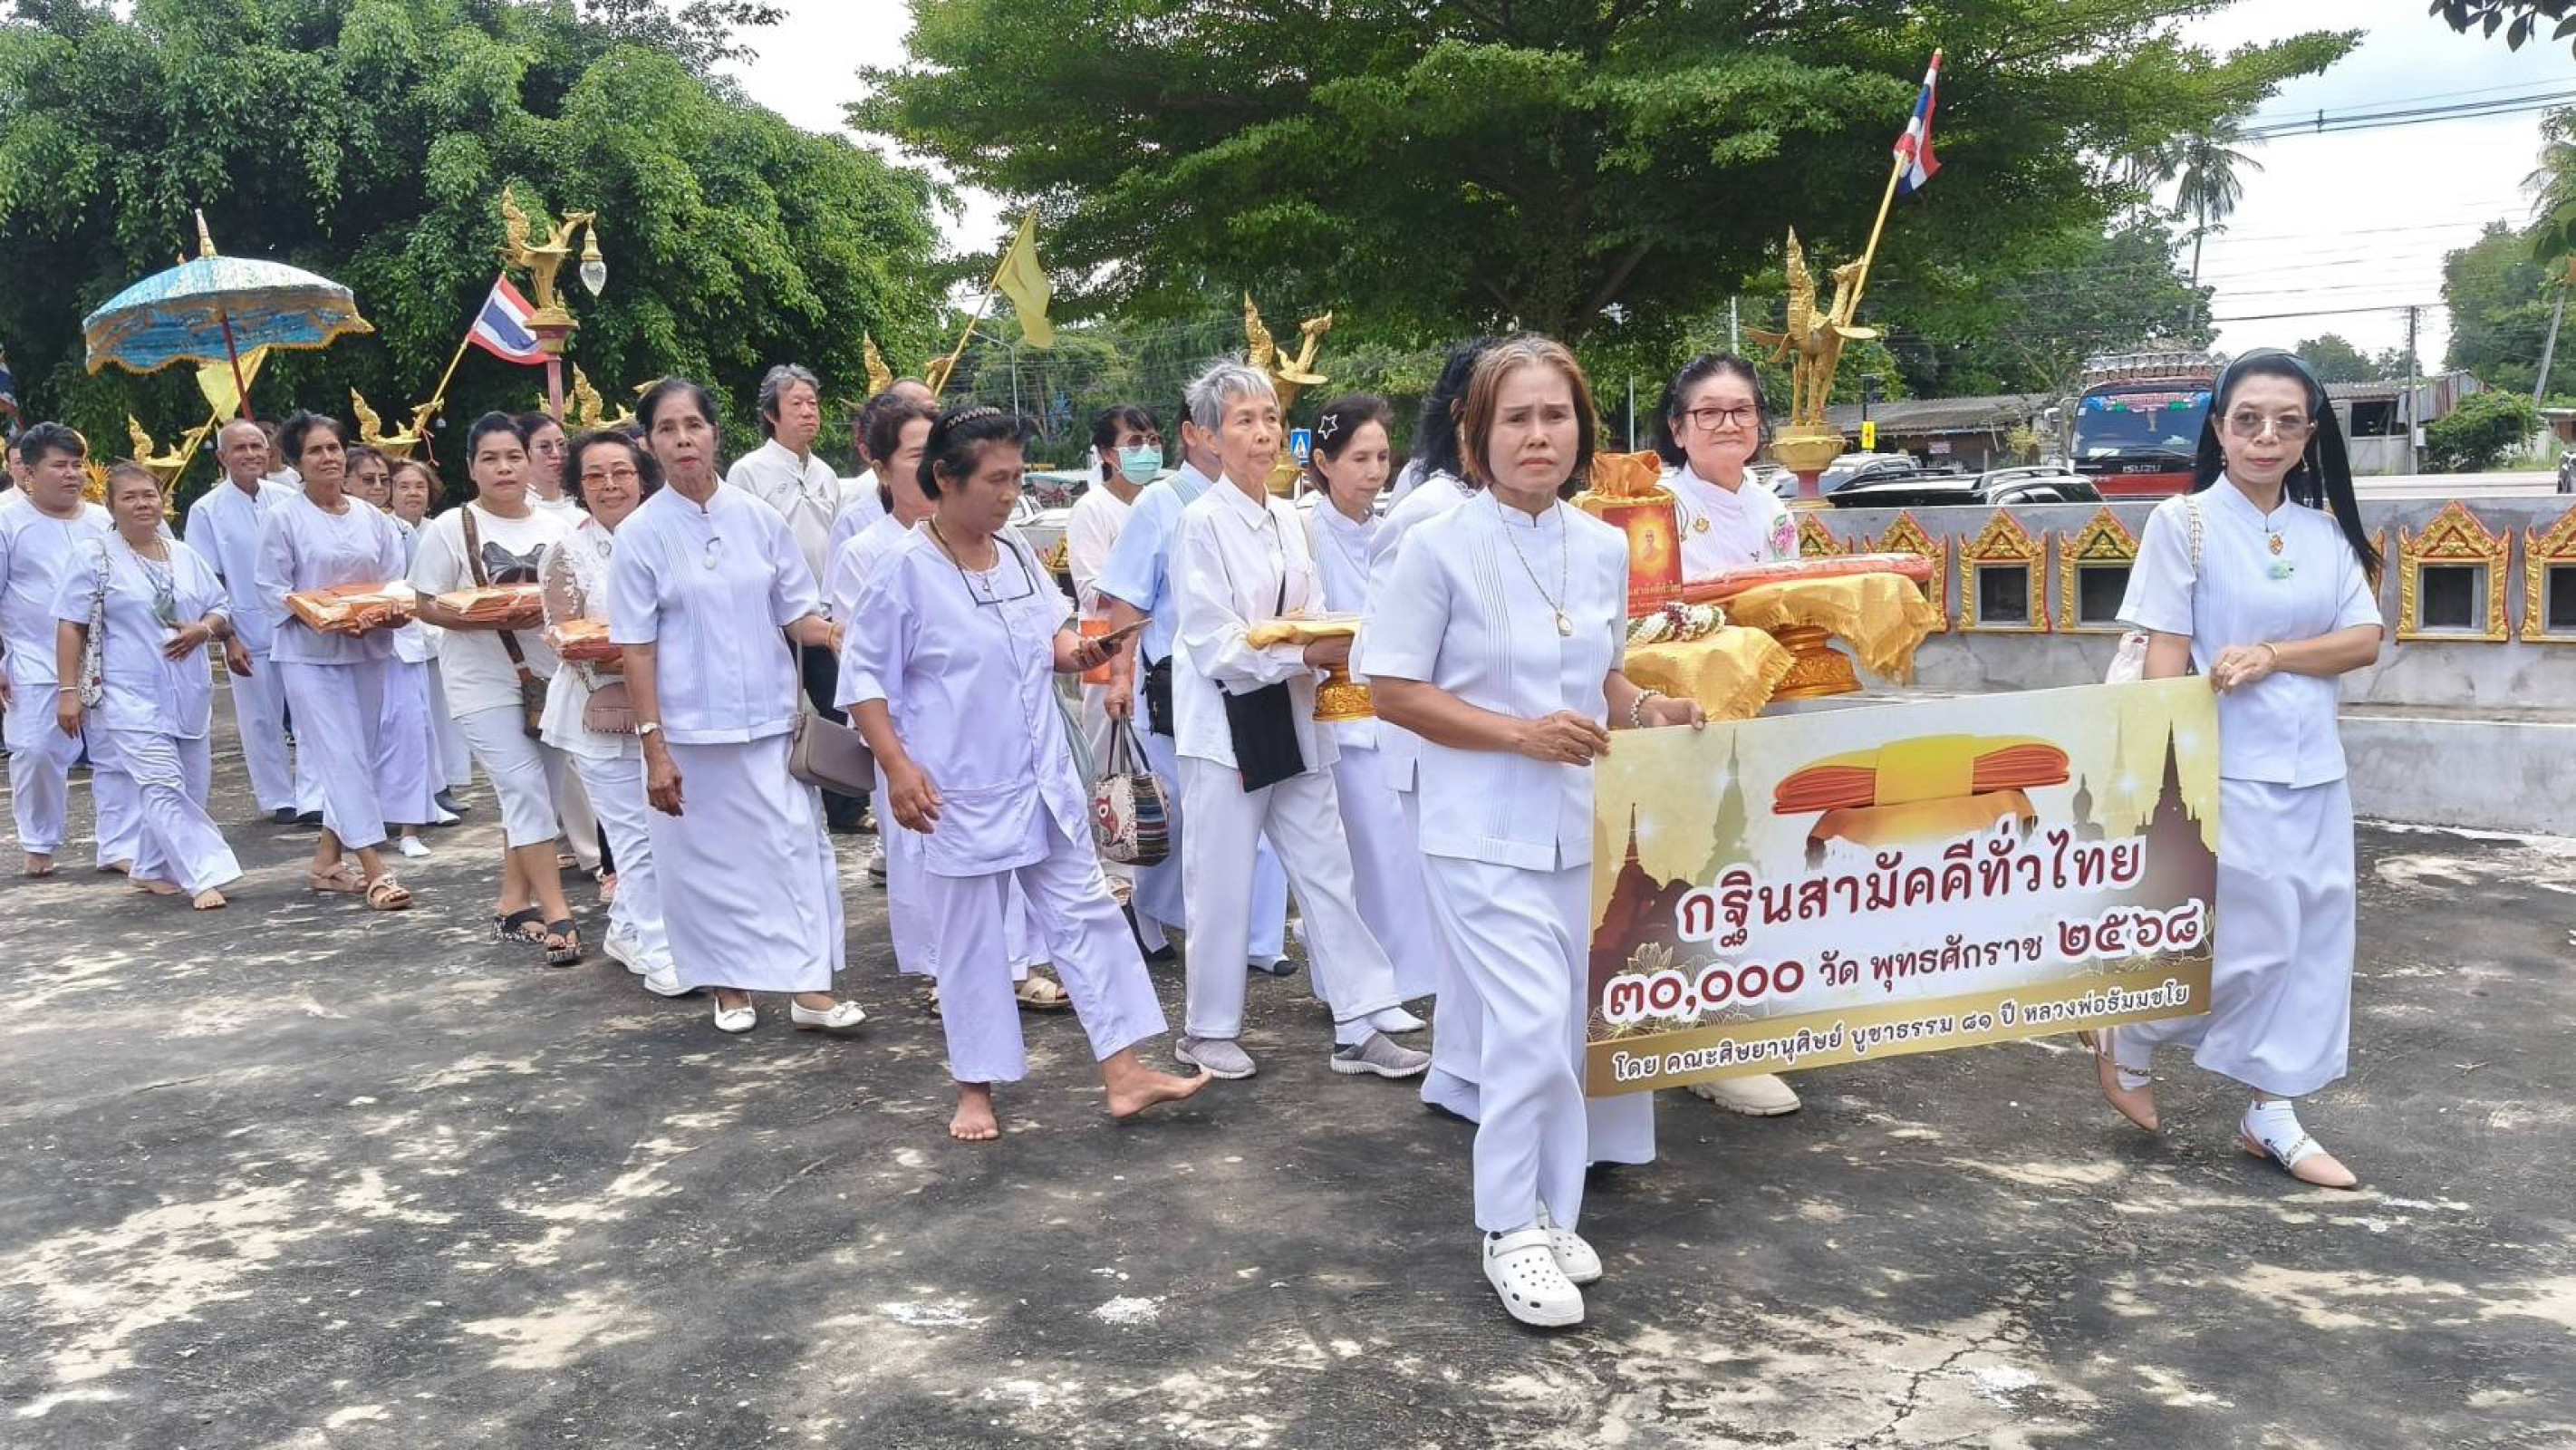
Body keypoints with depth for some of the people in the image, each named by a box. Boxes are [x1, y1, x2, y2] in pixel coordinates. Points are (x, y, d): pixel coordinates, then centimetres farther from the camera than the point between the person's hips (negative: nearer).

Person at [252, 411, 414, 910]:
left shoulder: (371, 518, 9)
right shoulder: (283, 520, -4)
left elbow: (394, 581, 11)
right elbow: (273, 589, -6)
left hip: (368, 650, 5)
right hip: (311, 654, -5)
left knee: (361, 758, 9)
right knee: (343, 758, -11)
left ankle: (326, 861, 21)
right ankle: (376, 871, -13)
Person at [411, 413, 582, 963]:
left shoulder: (555, 526, 8)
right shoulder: (451, 528, -3)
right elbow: (429, 605, -4)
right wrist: (489, 618, -19)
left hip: (549, 675, 5)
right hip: (484, 681, -4)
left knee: (531, 795, 9)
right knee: (526, 791, -12)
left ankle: (514, 903, 22)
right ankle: (556, 914, -11)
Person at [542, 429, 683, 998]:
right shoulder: (568, 554, -2)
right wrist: (611, 659, -22)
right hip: (602, 715, -3)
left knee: (662, 826, 8)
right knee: (636, 834, -3)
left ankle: (627, 929, 27)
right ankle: (657, 950, 5)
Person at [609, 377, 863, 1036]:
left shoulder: (759, 519, 2)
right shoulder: (640, 534, -5)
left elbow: (795, 612, 6)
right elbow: (637, 649, -5)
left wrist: (836, 633, -14)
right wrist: (654, 746, -9)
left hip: (769, 718, 2)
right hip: (691, 728, -2)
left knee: (795, 845, 0)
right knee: (708, 857, 7)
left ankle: (812, 988, 6)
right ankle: (729, 987, 23)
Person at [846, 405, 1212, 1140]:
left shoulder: (1018, 556, 3)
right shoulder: (904, 571, -13)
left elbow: (1052, 638, 14)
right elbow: (867, 679, -10)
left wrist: (1075, 652, -9)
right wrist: (898, 767, -18)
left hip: (1044, 780, 6)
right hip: (960, 793, -6)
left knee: (1086, 915, 7)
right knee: (971, 939, 7)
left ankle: (1125, 1074, 14)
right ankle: (976, 1089, 23)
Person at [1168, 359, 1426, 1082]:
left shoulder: (1287, 519, 10)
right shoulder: (1201, 522, -10)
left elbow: (1310, 617, 13)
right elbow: (1215, 646, -15)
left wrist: (1343, 642, -9)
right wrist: (1309, 653, -22)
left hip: (1292, 719, 7)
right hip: (1226, 723, -6)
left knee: (1327, 871, 7)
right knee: (1222, 883, 3)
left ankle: (1360, 1027, 13)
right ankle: (1207, 1029, 19)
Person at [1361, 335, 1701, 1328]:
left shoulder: (1604, 549, 5)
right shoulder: (1442, 548, -10)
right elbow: (1393, 690, -9)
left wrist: (1642, 712, -5)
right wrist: (1522, 733, -18)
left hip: (1582, 825, 5)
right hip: (1484, 830, -5)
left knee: (1566, 1031, 11)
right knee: (1533, 1027, -11)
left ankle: (1549, 1215, 29)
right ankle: (1510, 1231, 9)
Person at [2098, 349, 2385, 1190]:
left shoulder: (2326, 528, 8)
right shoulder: (2183, 522, -6)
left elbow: (2366, 640, 3)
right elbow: (2165, 657, -9)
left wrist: (2273, 656, -14)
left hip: (2314, 771, 6)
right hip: (2229, 770, -6)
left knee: (2314, 942, 7)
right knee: (2255, 942, -6)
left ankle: (2272, 1116, 19)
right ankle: (2127, 1044, 18)